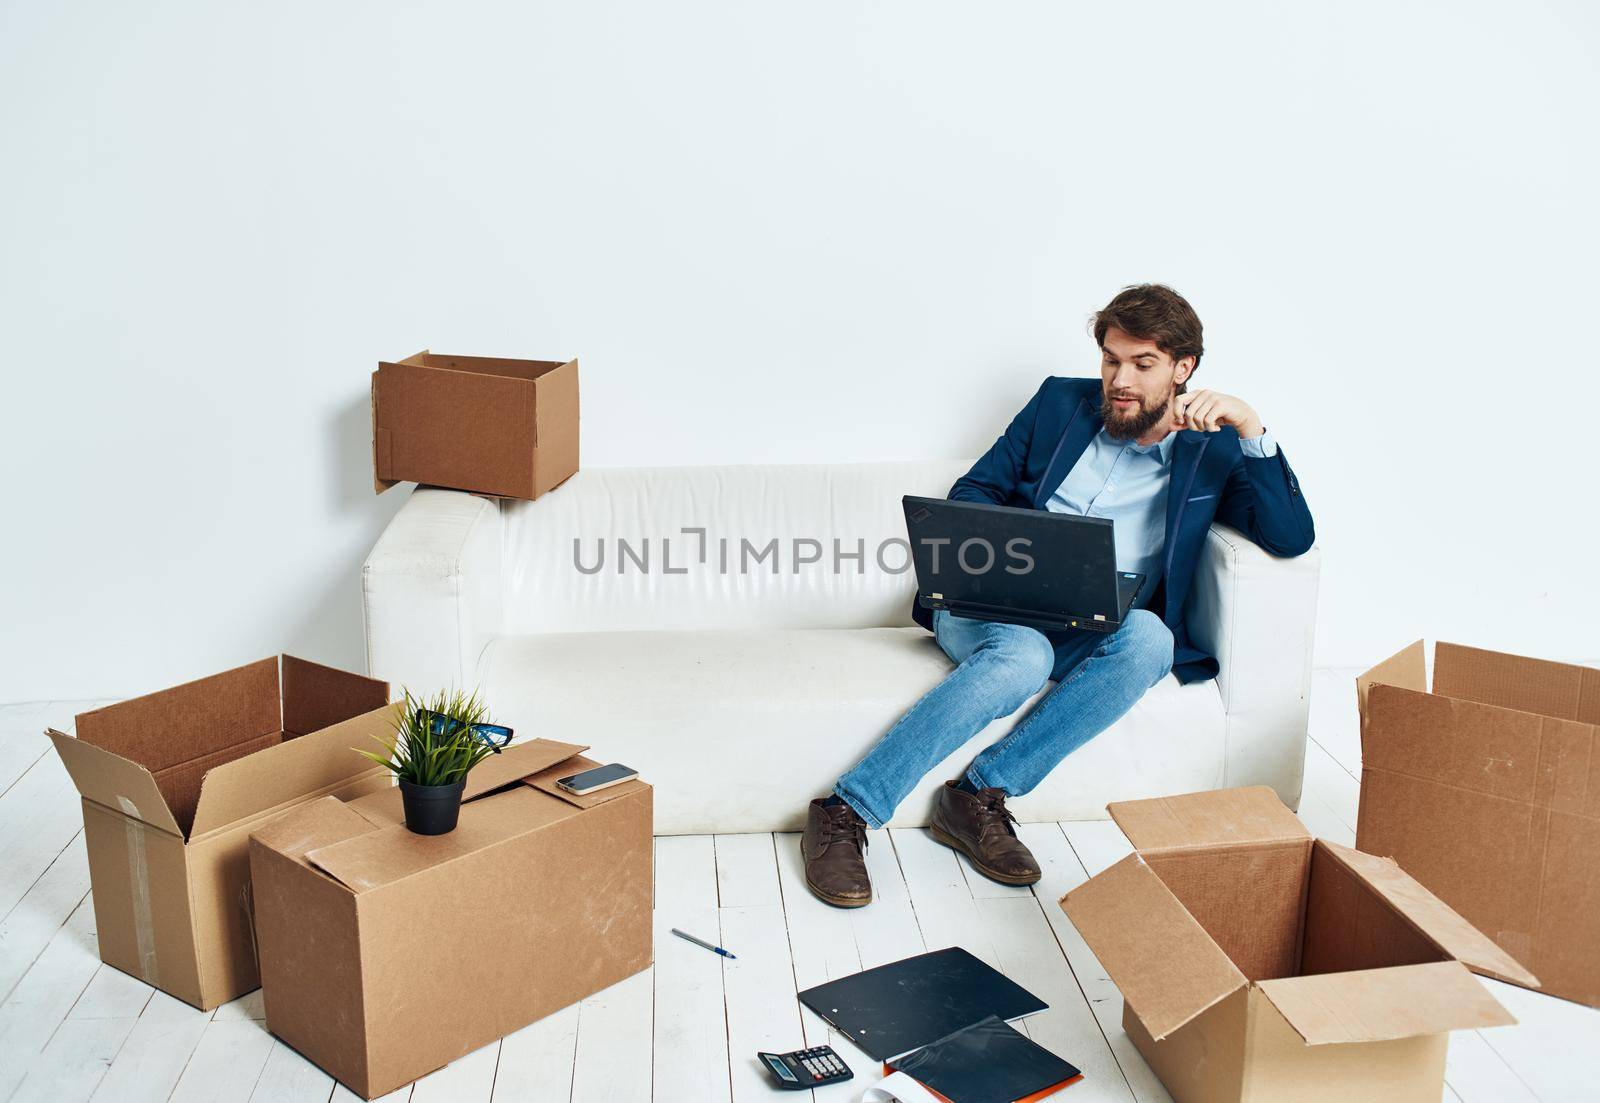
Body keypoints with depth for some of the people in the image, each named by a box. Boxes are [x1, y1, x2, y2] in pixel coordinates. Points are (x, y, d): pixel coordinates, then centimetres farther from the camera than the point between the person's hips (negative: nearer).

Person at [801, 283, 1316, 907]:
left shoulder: (1215, 452, 10)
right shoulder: (1061, 401, 14)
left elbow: (1292, 537, -4)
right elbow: (973, 491, 16)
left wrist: (1251, 428, -14)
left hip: (1093, 637, 1)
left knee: (1149, 638, -35)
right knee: (1022, 656, -37)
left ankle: (979, 796, -27)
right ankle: (845, 812, -33)